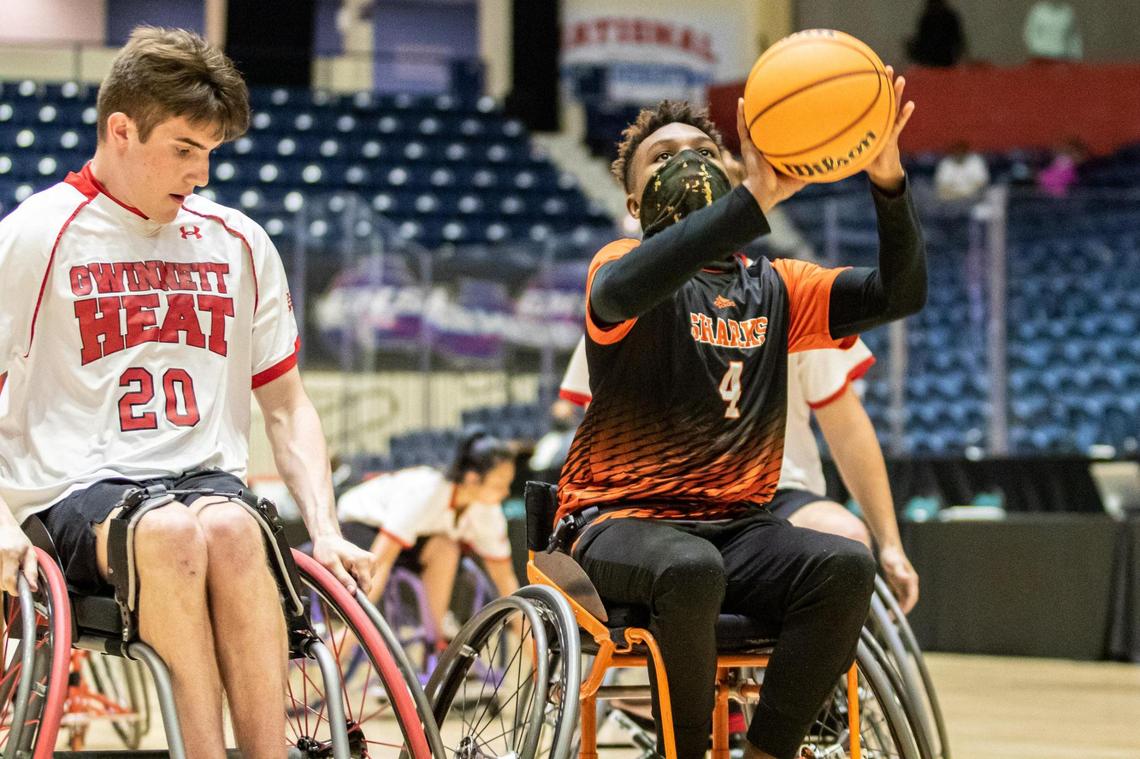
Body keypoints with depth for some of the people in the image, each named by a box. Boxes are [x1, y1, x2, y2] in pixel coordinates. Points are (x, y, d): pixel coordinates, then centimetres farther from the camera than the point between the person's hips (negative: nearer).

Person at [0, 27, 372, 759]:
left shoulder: (239, 244, 16)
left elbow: (287, 405, 21)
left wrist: (325, 529, 5)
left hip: (208, 478, 3)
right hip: (78, 498, -3)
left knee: (230, 528, -34)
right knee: (171, 531, -37)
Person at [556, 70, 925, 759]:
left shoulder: (775, 288, 16)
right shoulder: (626, 265, 1)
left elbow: (900, 293, 2)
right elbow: (621, 291, -27)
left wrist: (889, 181, -17)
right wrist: (756, 199, -37)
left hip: (738, 527, 4)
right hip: (623, 522, -4)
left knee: (846, 565, -26)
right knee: (692, 568, -38)